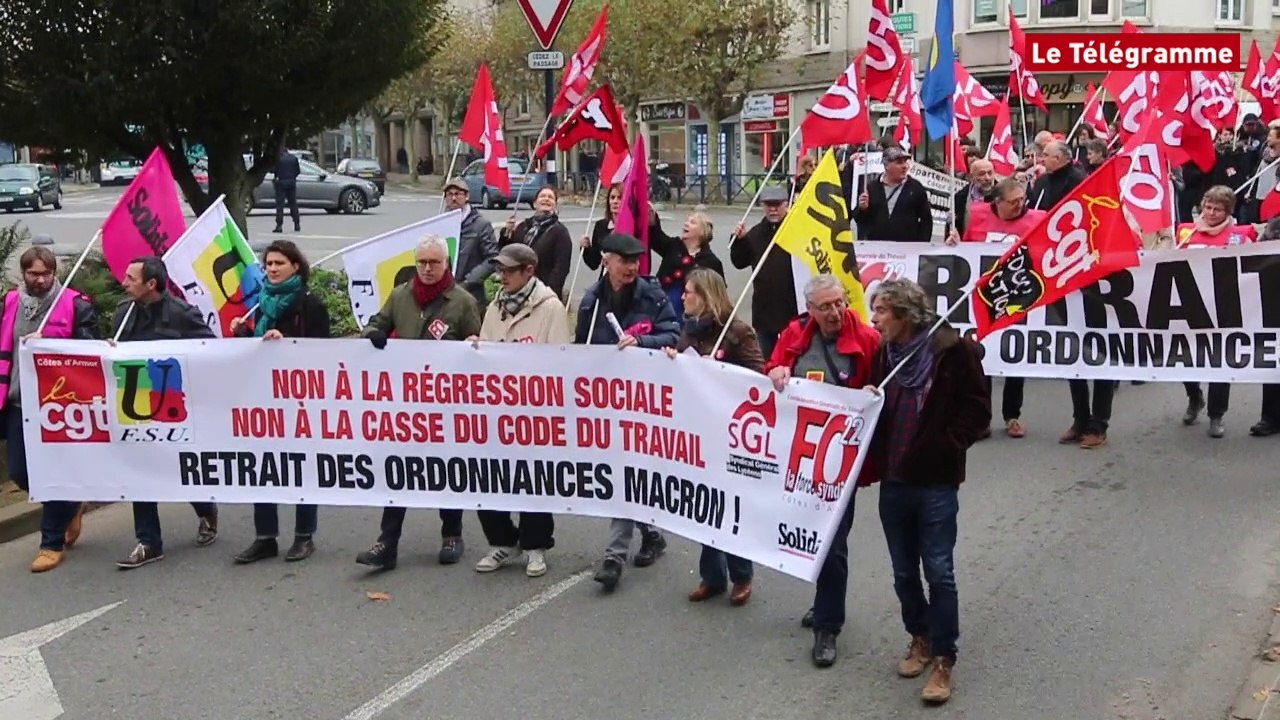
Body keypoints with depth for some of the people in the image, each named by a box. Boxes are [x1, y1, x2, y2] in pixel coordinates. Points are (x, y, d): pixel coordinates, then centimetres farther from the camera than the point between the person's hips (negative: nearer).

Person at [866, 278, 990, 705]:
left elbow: (977, 410, -9)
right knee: (904, 571, 14)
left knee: (938, 571, -1)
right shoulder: (884, 353, 7)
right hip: (893, 479, 6)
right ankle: (920, 638, 33)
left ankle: (944, 659, 9)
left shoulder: (952, 350, -11)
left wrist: (946, 447, -14)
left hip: (936, 481, -5)